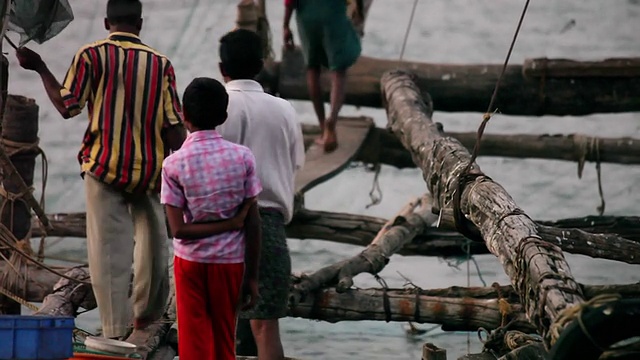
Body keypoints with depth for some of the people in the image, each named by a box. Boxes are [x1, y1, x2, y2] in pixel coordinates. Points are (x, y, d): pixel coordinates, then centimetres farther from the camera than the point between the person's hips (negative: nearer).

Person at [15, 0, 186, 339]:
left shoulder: (91, 55, -4)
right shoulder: (160, 63, 1)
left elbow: (67, 106, -4)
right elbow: (173, 127, -1)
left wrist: (39, 68, 7)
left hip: (105, 167, -2)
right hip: (149, 170, 2)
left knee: (109, 251, -1)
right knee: (153, 242, 20)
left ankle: (114, 334, -5)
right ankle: (146, 314, 33)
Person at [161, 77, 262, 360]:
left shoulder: (174, 164, -10)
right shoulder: (242, 157, -7)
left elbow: (178, 229, -14)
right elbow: (253, 222, -5)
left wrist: (231, 224, -8)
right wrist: (252, 276, 1)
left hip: (190, 261, -1)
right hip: (230, 261, 2)